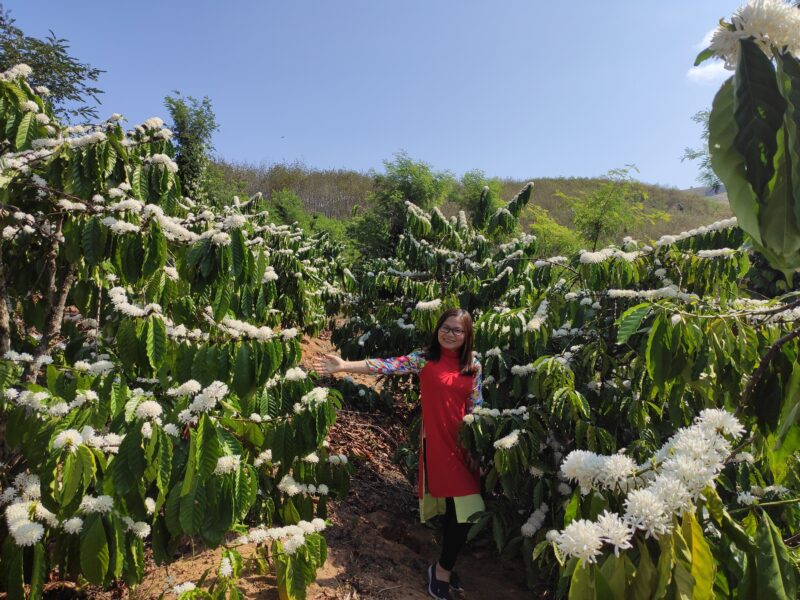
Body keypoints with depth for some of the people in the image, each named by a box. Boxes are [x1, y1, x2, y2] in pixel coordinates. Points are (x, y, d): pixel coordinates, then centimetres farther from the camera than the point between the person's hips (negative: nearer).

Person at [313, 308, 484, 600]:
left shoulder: (473, 367, 4)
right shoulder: (425, 358, -6)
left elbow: (476, 408, 6)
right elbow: (390, 365, -17)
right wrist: (344, 365, -27)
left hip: (464, 443, 4)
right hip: (436, 442, -4)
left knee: (464, 509, 7)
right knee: (452, 508, -1)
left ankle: (443, 568, 29)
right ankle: (444, 569, 22)